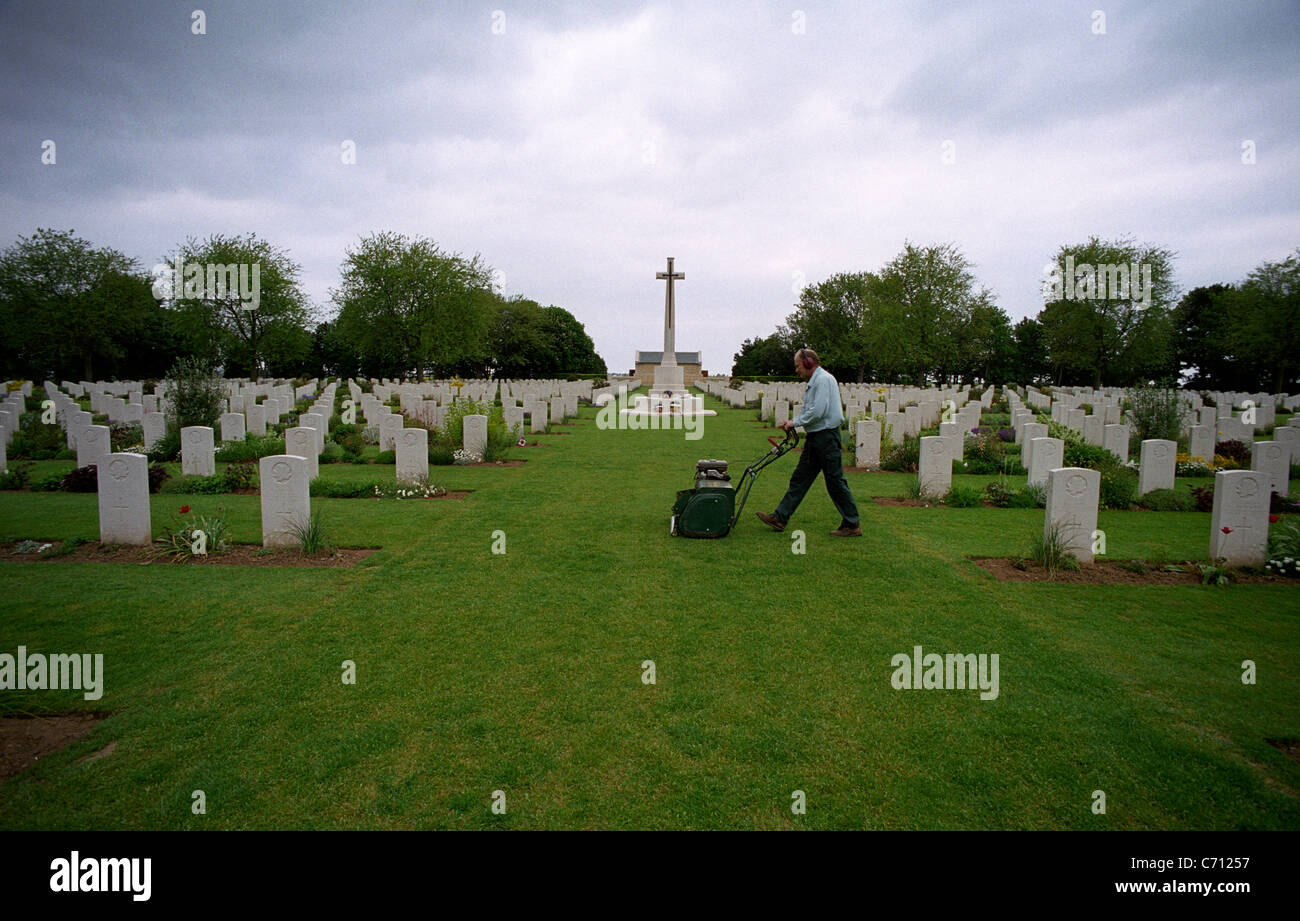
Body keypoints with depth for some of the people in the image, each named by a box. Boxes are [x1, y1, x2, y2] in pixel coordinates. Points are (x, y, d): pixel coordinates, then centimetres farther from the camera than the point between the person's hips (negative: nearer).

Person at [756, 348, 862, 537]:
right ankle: (779, 518, 13)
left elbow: (818, 411, -22)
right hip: (815, 438, 10)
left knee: (835, 481, -4)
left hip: (826, 436, -10)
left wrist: (795, 422, -12)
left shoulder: (823, 379, -14)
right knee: (799, 478, 9)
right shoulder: (814, 381, 18)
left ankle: (852, 525, 6)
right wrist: (793, 422, 10)